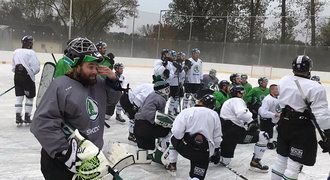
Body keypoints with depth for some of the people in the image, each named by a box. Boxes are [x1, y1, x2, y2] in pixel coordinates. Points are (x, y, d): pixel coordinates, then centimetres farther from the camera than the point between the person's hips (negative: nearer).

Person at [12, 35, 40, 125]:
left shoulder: (16, 52, 7)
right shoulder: (31, 53, -13)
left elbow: (13, 67, 13)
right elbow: (36, 68, -17)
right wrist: (31, 72, 3)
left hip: (17, 77, 6)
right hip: (28, 78, -6)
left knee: (19, 97, 10)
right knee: (29, 97, 8)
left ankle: (18, 117, 9)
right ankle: (27, 117, 13)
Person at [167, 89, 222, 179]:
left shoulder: (187, 111, -8)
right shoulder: (215, 115, 4)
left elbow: (177, 132, -14)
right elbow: (217, 137, 10)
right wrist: (216, 150, 26)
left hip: (185, 147, -2)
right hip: (205, 152, 2)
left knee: (174, 138, 29)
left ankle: (172, 164, 35)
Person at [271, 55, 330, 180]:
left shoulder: (283, 81, 1)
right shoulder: (315, 88, -18)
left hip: (284, 123, 7)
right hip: (302, 128, -6)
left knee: (281, 158, 19)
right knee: (294, 164, 2)